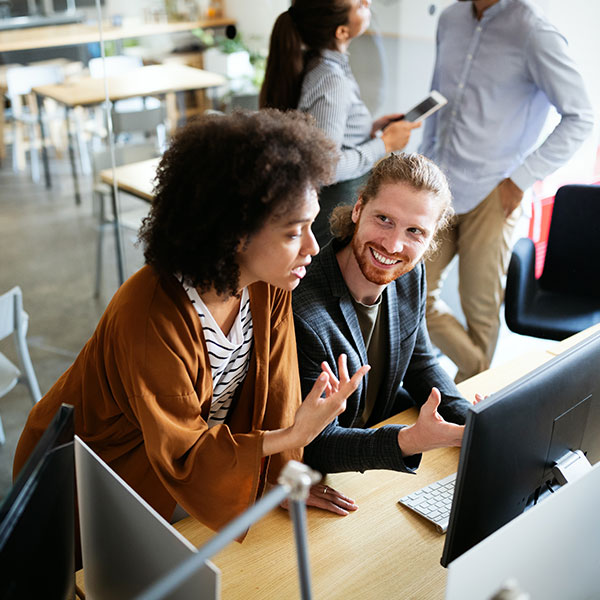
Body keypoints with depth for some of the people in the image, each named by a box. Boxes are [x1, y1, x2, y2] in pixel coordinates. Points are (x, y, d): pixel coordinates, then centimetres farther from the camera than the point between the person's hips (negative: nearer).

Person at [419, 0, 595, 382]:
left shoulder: (533, 32, -12)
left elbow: (580, 118, -11)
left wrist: (521, 180, -14)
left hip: (492, 197, -6)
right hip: (439, 189, 6)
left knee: (480, 307, 7)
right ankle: (477, 368, 25)